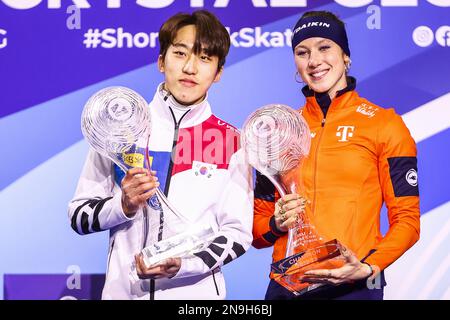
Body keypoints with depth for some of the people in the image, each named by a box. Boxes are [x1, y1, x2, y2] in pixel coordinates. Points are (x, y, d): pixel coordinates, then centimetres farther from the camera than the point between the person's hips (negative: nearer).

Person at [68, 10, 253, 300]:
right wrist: (124, 206, -17)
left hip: (197, 293, -1)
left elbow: (237, 233, -2)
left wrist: (182, 264, -18)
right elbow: (80, 216, 3)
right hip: (123, 290, 1)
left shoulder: (231, 142, -1)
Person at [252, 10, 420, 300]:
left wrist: (368, 268, -17)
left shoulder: (385, 124, -1)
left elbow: (406, 219, -2)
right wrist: (276, 225, -7)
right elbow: (259, 221, 14)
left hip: (353, 287, -3)